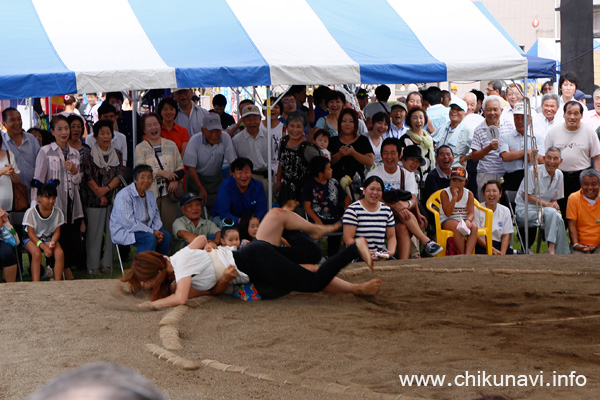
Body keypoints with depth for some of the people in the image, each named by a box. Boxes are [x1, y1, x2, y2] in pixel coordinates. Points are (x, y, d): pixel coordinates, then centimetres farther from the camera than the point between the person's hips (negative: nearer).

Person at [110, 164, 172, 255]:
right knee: (150, 238, -31)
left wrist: (156, 230, -8)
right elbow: (128, 223, -25)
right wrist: (152, 232, -23)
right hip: (123, 232, -8)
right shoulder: (124, 195, -18)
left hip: (144, 229, 8)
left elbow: (156, 216, 16)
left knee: (166, 235, -13)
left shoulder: (150, 194, 10)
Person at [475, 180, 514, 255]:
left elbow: (506, 235, 7)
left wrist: (502, 253, -10)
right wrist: (493, 250, -14)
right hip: (482, 245, -4)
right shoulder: (477, 210, -1)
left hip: (499, 244, 5)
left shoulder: (505, 211, 12)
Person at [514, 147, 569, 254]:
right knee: (551, 213, -35)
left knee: (558, 220, -29)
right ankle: (551, 248, -35)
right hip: (524, 210, -5)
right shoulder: (533, 171, -10)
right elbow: (525, 196, -11)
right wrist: (546, 204, -17)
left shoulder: (559, 175, 10)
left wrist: (554, 204, -6)